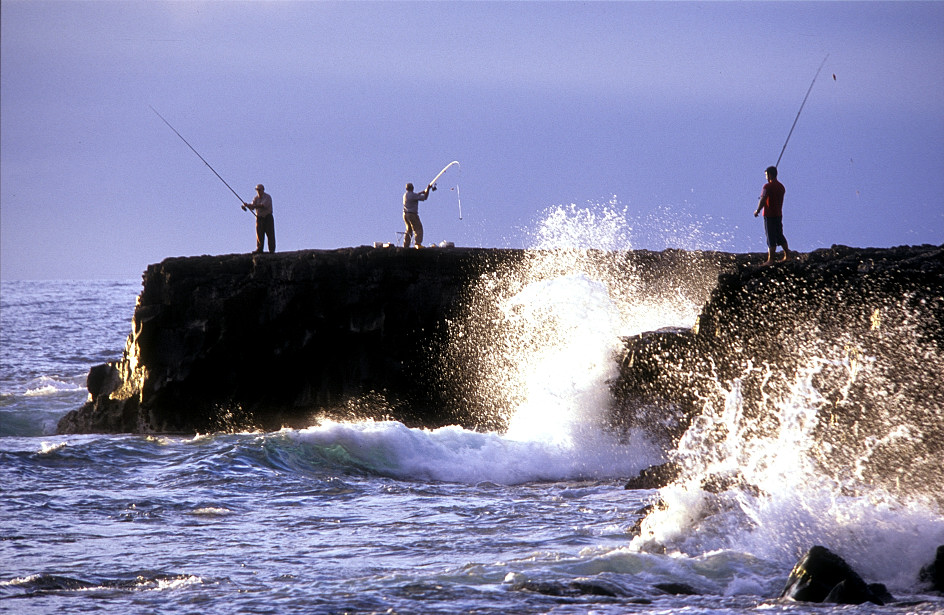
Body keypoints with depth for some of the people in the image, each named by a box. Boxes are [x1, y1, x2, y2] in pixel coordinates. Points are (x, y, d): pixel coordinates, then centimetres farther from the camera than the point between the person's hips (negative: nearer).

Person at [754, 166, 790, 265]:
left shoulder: (768, 186, -15)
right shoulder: (781, 186, 9)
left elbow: (763, 201, -19)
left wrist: (757, 211, -5)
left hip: (769, 215, -7)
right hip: (779, 215, 7)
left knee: (771, 238, -4)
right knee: (780, 235, 18)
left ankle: (770, 259, -1)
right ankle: (787, 255, 20)